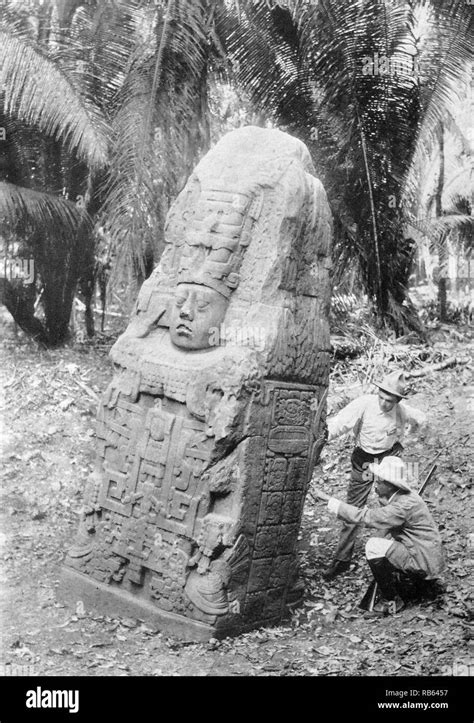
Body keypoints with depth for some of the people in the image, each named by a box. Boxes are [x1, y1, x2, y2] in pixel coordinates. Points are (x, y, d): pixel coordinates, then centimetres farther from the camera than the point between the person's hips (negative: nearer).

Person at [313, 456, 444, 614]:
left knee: (374, 546, -20)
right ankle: (427, 586, 23)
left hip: (425, 562, -10)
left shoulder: (406, 505, -25)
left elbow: (366, 517, -29)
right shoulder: (397, 497, 5)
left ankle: (391, 601, -7)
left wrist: (329, 499, -27)